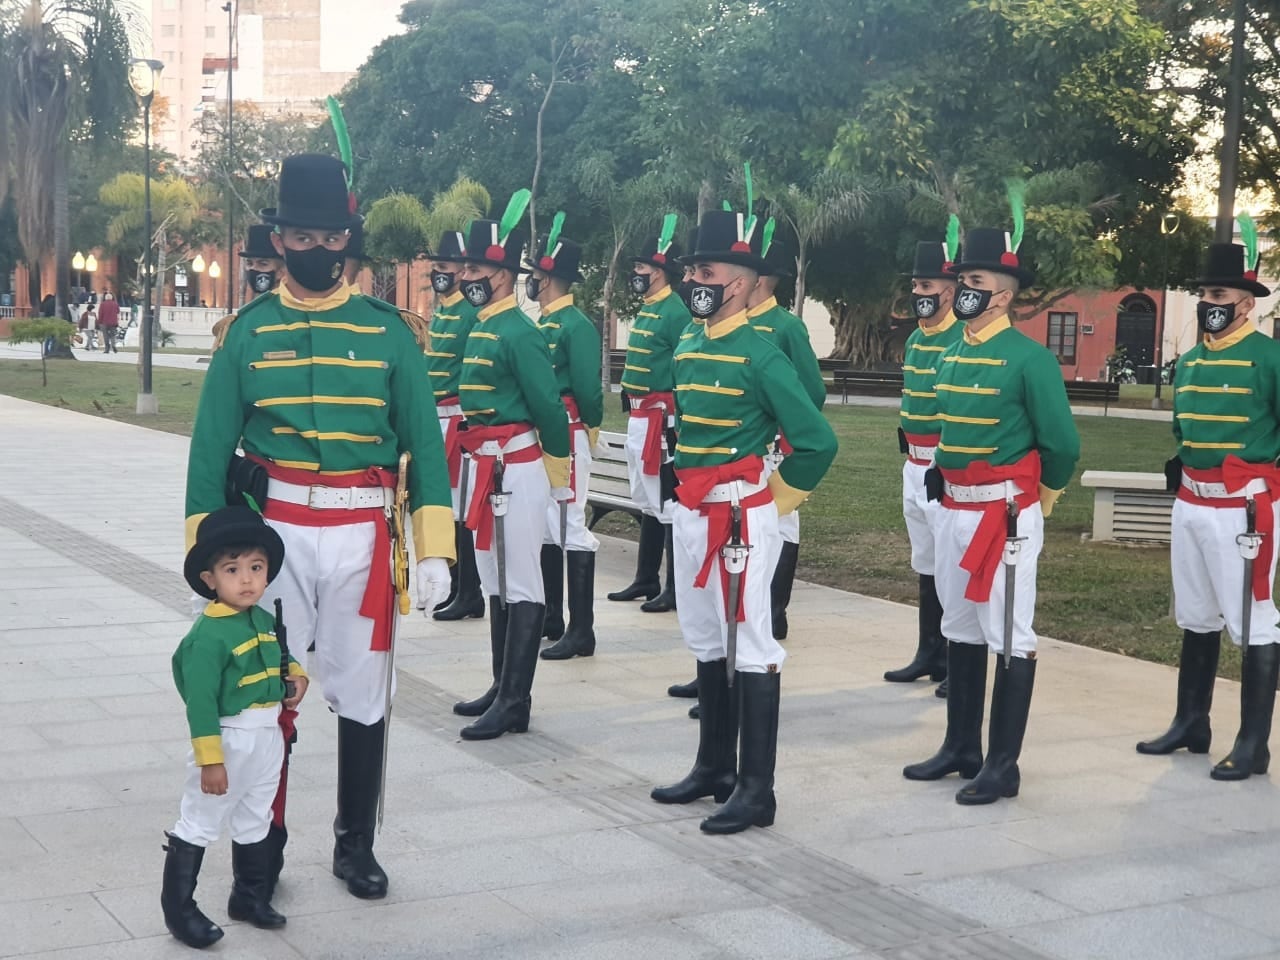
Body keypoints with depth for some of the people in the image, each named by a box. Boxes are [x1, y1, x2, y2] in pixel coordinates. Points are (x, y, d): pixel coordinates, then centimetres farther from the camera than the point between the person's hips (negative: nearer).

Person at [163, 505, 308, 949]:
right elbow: (200, 701, -22)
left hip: (267, 738, 8)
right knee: (198, 825, 4)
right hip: (228, 741, -8)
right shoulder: (207, 635, -22)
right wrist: (210, 759, -23)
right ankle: (179, 908, 15)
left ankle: (249, 897, 36)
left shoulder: (264, 620, 2)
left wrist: (296, 675, 1)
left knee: (254, 824, 21)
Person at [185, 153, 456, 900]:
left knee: (363, 693, 7)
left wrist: (434, 550, -5)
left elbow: (425, 443, 1)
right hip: (273, 529, 0)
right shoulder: (248, 331, 3)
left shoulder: (390, 331, 2)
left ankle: (356, 845, 22)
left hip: (361, 534, 0)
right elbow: (211, 447, 4)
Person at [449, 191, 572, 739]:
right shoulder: (480, 328, 14)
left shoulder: (519, 333, -15)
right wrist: (476, 463, 20)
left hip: (514, 469, -10)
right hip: (486, 467, 10)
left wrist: (560, 480, -8)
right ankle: (502, 687, 26)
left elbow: (550, 410, -14)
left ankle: (514, 705, -1)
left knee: (519, 587, -5)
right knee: (496, 583, 16)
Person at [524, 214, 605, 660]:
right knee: (543, 526, 15)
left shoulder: (577, 326, -14)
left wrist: (589, 426, -4)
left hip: (566, 436, -10)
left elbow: (587, 388, -16)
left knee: (570, 528, -7)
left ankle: (582, 631, -4)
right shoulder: (539, 323, 13)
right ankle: (551, 618, 25)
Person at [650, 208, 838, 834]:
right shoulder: (687, 349, 10)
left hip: (740, 517, -8)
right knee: (706, 642, 16)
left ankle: (755, 790, 2)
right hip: (690, 514, 9)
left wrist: (777, 499, -4)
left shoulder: (760, 355, -13)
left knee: (749, 647, -4)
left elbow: (817, 441, -14)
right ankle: (714, 768, 29)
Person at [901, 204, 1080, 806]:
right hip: (952, 510, 8)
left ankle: (1003, 765, 5)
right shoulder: (951, 355, 10)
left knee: (1009, 638, -1)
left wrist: (1039, 499, 4)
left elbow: (1063, 444, -8)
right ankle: (961, 747, 27)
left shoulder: (1028, 358, -12)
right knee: (960, 630, 15)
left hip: (1005, 515, -8)